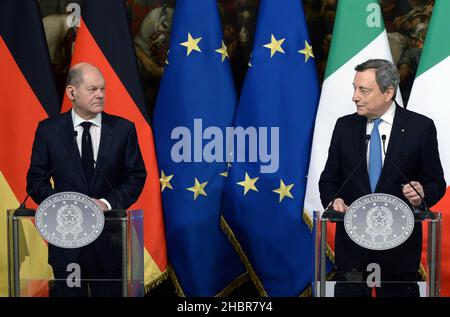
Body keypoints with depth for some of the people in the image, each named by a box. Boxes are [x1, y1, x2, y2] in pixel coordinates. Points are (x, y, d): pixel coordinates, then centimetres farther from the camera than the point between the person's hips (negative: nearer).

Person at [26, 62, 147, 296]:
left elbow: (136, 176, 2)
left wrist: (108, 203, -13)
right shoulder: (48, 130, 0)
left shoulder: (123, 129, 1)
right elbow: (36, 180, 2)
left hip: (110, 236, 0)